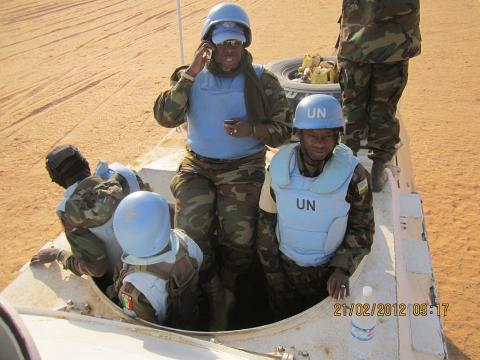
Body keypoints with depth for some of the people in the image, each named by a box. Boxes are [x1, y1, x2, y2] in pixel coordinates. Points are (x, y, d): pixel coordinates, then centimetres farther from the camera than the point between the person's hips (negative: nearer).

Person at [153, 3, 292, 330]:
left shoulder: (262, 81, -4)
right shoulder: (192, 77, 1)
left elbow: (284, 130, -3)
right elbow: (165, 118, -11)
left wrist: (252, 130, -24)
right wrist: (190, 73, -17)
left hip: (243, 168, -1)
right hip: (197, 166, 2)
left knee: (240, 238, -13)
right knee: (189, 231, -15)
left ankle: (226, 293, 17)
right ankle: (213, 293, 10)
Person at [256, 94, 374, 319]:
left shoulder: (353, 174, -19)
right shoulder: (279, 168, -14)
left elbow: (362, 229, -8)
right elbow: (266, 223, -5)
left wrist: (343, 269, -21)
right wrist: (274, 276, -2)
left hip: (328, 271, -1)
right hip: (285, 267, 2)